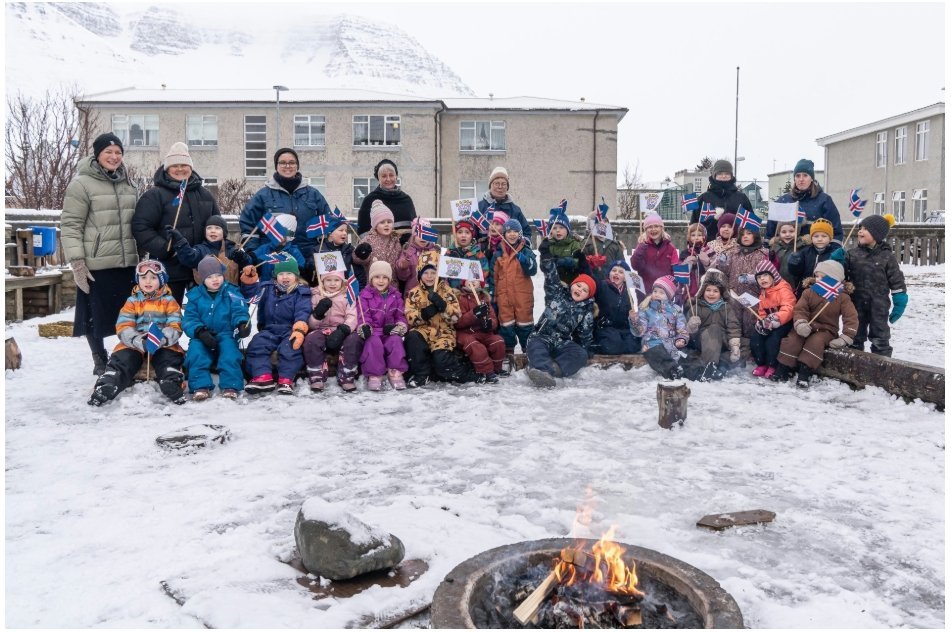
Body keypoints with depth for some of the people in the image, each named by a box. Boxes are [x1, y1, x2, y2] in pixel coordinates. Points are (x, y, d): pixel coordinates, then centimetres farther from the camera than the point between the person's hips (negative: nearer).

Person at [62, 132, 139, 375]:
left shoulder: (127, 185, 14)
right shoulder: (81, 184, -7)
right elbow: (70, 225, -10)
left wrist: (140, 255, 20)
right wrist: (76, 261, -16)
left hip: (126, 263, 6)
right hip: (96, 265, -6)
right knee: (96, 315, 4)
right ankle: (100, 361, 20)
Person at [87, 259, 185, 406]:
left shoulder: (169, 301, 6)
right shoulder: (132, 302, 9)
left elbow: (175, 327, -4)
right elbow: (123, 327, -2)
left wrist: (163, 339, -28)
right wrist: (138, 341, -23)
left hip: (164, 345, -2)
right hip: (134, 344, 2)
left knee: (170, 357, -30)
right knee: (122, 359, -22)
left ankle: (172, 383, -45)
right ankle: (106, 386, -29)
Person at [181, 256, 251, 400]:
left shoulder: (231, 293, 7)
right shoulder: (195, 295, 10)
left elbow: (239, 311, -6)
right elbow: (189, 319, 1)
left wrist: (243, 324, -31)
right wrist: (200, 331, -20)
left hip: (225, 335, -1)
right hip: (201, 338, 2)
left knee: (229, 347, -32)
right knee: (195, 349, -29)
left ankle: (230, 386, -33)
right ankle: (200, 386, -29)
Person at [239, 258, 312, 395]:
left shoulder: (302, 293, 0)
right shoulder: (268, 289, 15)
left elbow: (302, 313, -13)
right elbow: (250, 292, 20)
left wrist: (299, 330, -32)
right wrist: (249, 279, -2)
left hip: (290, 330, -4)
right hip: (269, 330, 4)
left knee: (290, 349, -33)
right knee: (256, 345, -21)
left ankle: (286, 380, -31)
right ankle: (263, 377, -31)